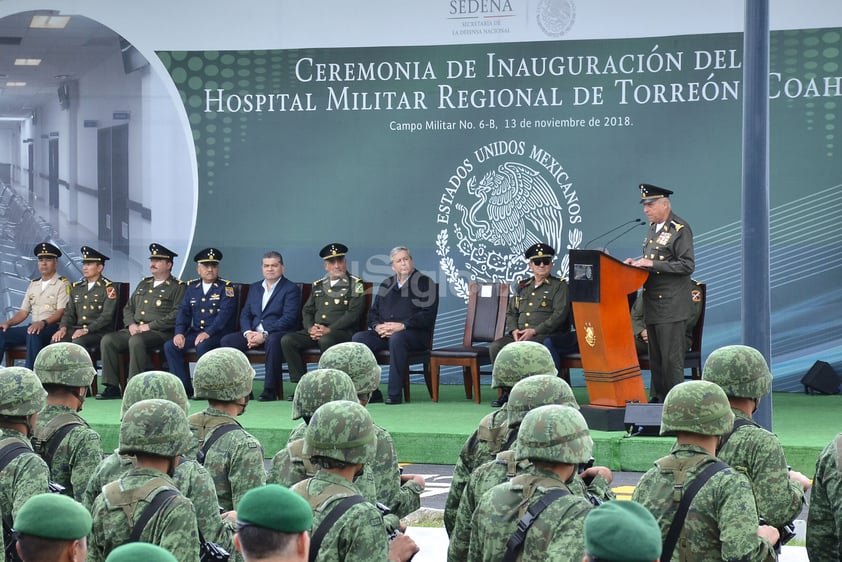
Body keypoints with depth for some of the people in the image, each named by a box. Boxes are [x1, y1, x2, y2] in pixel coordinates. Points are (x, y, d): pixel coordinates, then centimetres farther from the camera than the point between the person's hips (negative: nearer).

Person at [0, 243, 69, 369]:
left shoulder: (62, 285, -1)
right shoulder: (33, 285, 21)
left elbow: (61, 312, -12)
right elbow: (23, 312, 20)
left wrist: (43, 323, -29)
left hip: (53, 328, -7)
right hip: (34, 327, 7)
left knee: (33, 334, -38)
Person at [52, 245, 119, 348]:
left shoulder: (108, 288, -3)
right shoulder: (76, 287, 17)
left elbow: (107, 316, -13)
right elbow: (69, 312, 16)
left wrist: (86, 330, -24)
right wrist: (63, 328, -6)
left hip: (99, 331, -5)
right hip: (77, 328, 5)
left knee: (78, 341, -35)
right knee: (56, 340, -23)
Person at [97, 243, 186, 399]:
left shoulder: (178, 287, 1)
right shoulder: (143, 284, 24)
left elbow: (176, 315, -11)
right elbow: (128, 308, 24)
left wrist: (150, 326, -15)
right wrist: (131, 324, 2)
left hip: (160, 333, -7)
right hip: (134, 330, 7)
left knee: (136, 341, -37)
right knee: (107, 340, -16)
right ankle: (112, 387, -16)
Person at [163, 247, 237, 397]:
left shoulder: (226, 287, -1)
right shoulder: (192, 287, 15)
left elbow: (225, 313, -14)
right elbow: (183, 311, 10)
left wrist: (208, 333, -26)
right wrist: (179, 333, -9)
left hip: (218, 333, -5)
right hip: (195, 332, 5)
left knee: (202, 346, -36)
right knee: (170, 346, -16)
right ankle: (184, 388, -14)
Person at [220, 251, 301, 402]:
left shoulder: (291, 289, 0)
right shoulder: (254, 288, 20)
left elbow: (289, 318, -12)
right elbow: (245, 314, 15)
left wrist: (265, 335, -21)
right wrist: (248, 332, -8)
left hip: (278, 333, -6)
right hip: (254, 333, 6)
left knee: (273, 341, -40)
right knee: (226, 341, -16)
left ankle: (270, 390, -36)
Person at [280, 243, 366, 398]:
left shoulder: (355, 285, 4)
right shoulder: (318, 286, 22)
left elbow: (354, 313, -8)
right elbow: (307, 311, 19)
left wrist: (329, 329, -17)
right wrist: (310, 328, -4)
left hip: (342, 332, -6)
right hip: (315, 332, 6)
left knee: (326, 340, -39)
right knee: (287, 340, -16)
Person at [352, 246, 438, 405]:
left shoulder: (425, 283, 6)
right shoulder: (386, 285, 24)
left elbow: (428, 315, -6)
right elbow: (373, 312, 21)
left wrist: (402, 325, -17)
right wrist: (376, 326, -3)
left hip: (416, 334, -5)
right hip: (383, 333, 6)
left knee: (396, 338, -39)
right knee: (358, 338, -21)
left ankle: (395, 394, -38)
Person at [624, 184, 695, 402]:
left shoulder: (680, 229, -11)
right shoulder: (654, 227, 15)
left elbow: (687, 265, -17)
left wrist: (652, 264, -20)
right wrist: (637, 262, 6)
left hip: (672, 305, -8)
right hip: (653, 303, 8)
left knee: (671, 357, -7)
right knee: (655, 357, 11)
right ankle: (657, 399, 17)